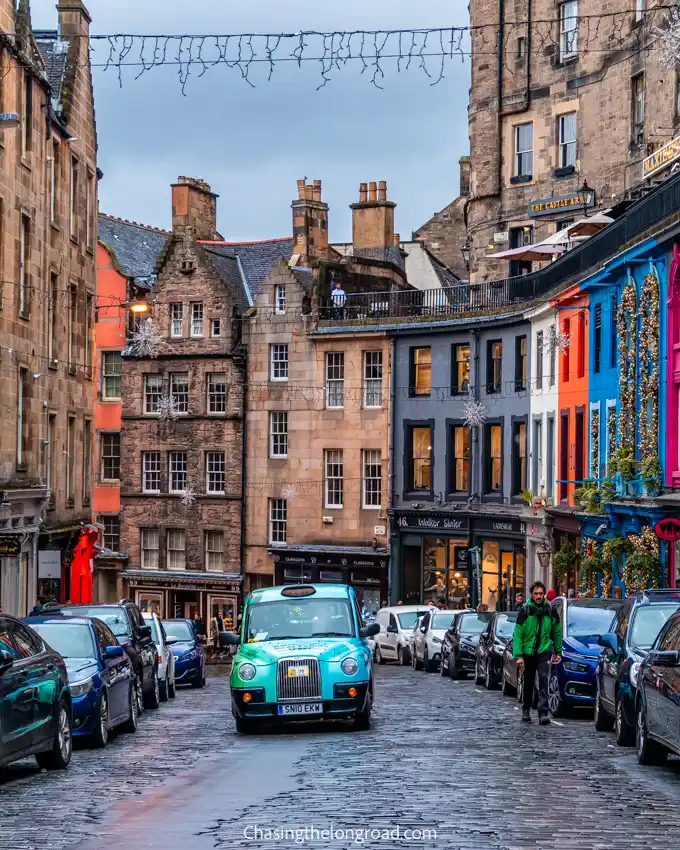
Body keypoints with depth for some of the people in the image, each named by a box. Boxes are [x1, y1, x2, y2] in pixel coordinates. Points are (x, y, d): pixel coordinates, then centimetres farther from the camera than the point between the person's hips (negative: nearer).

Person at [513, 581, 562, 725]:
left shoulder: (550, 610, 1)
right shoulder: (525, 610, -6)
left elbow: (557, 632, 12)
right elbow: (517, 634, -7)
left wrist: (558, 652, 12)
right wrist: (518, 656, -14)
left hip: (544, 651, 0)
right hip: (528, 652, 0)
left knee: (543, 679, -14)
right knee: (528, 683, 11)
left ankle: (543, 713, -17)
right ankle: (526, 710, 27)